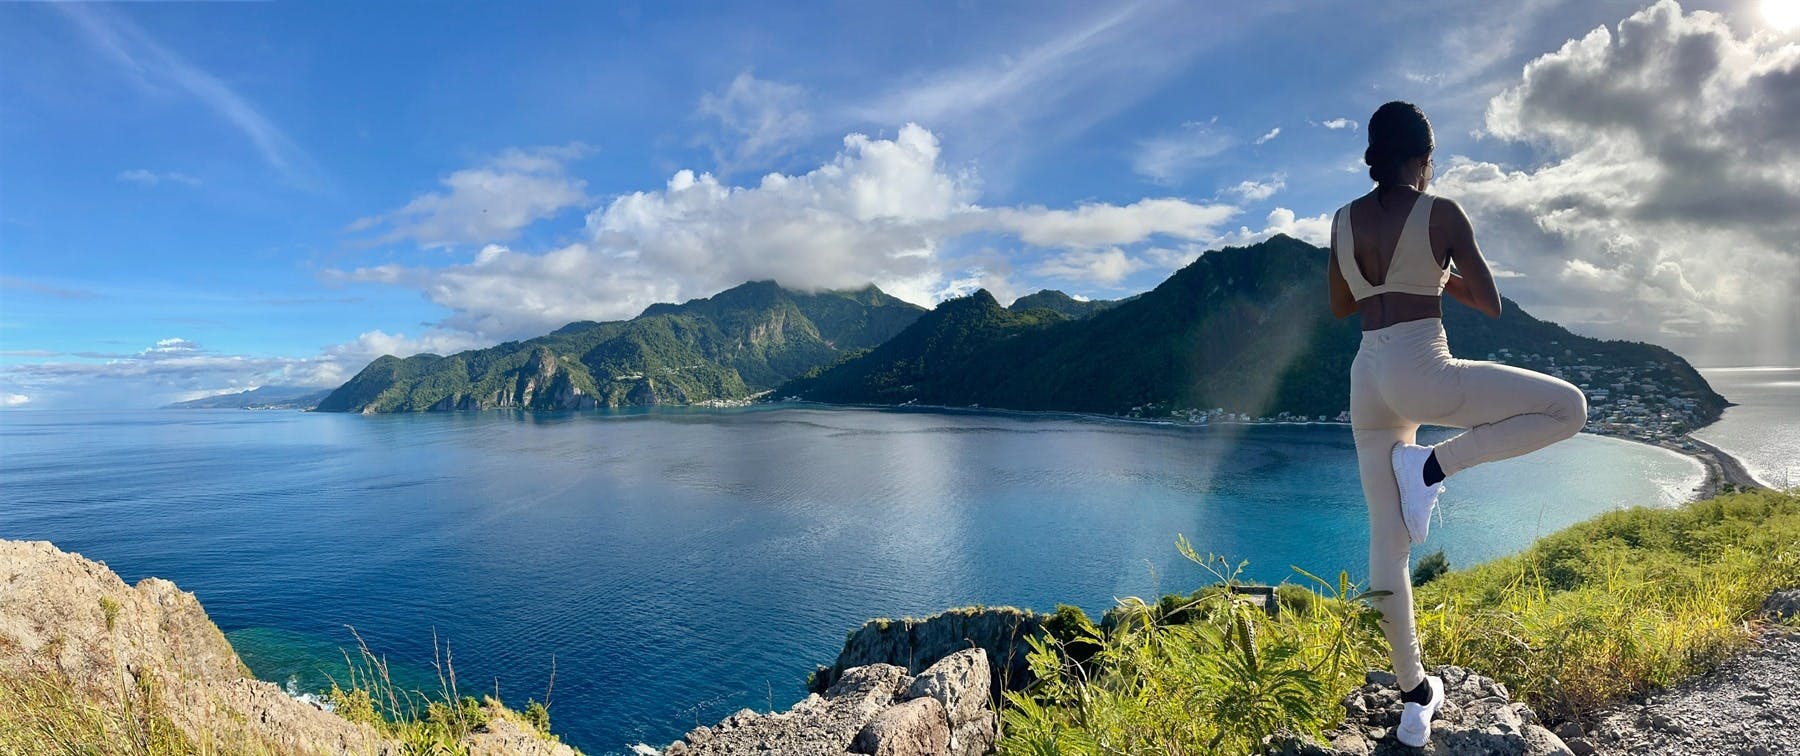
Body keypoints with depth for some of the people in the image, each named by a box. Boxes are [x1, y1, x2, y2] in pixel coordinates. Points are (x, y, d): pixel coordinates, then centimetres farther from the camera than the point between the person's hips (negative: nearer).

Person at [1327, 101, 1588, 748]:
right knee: (1568, 408, 16)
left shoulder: (1343, 220, 10)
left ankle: (1414, 698, 20)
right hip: (1423, 373, -6)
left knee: (1388, 540, 11)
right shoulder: (1440, 214, -5)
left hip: (1367, 379, 6)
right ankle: (1433, 464, 0)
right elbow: (1491, 304, 0)